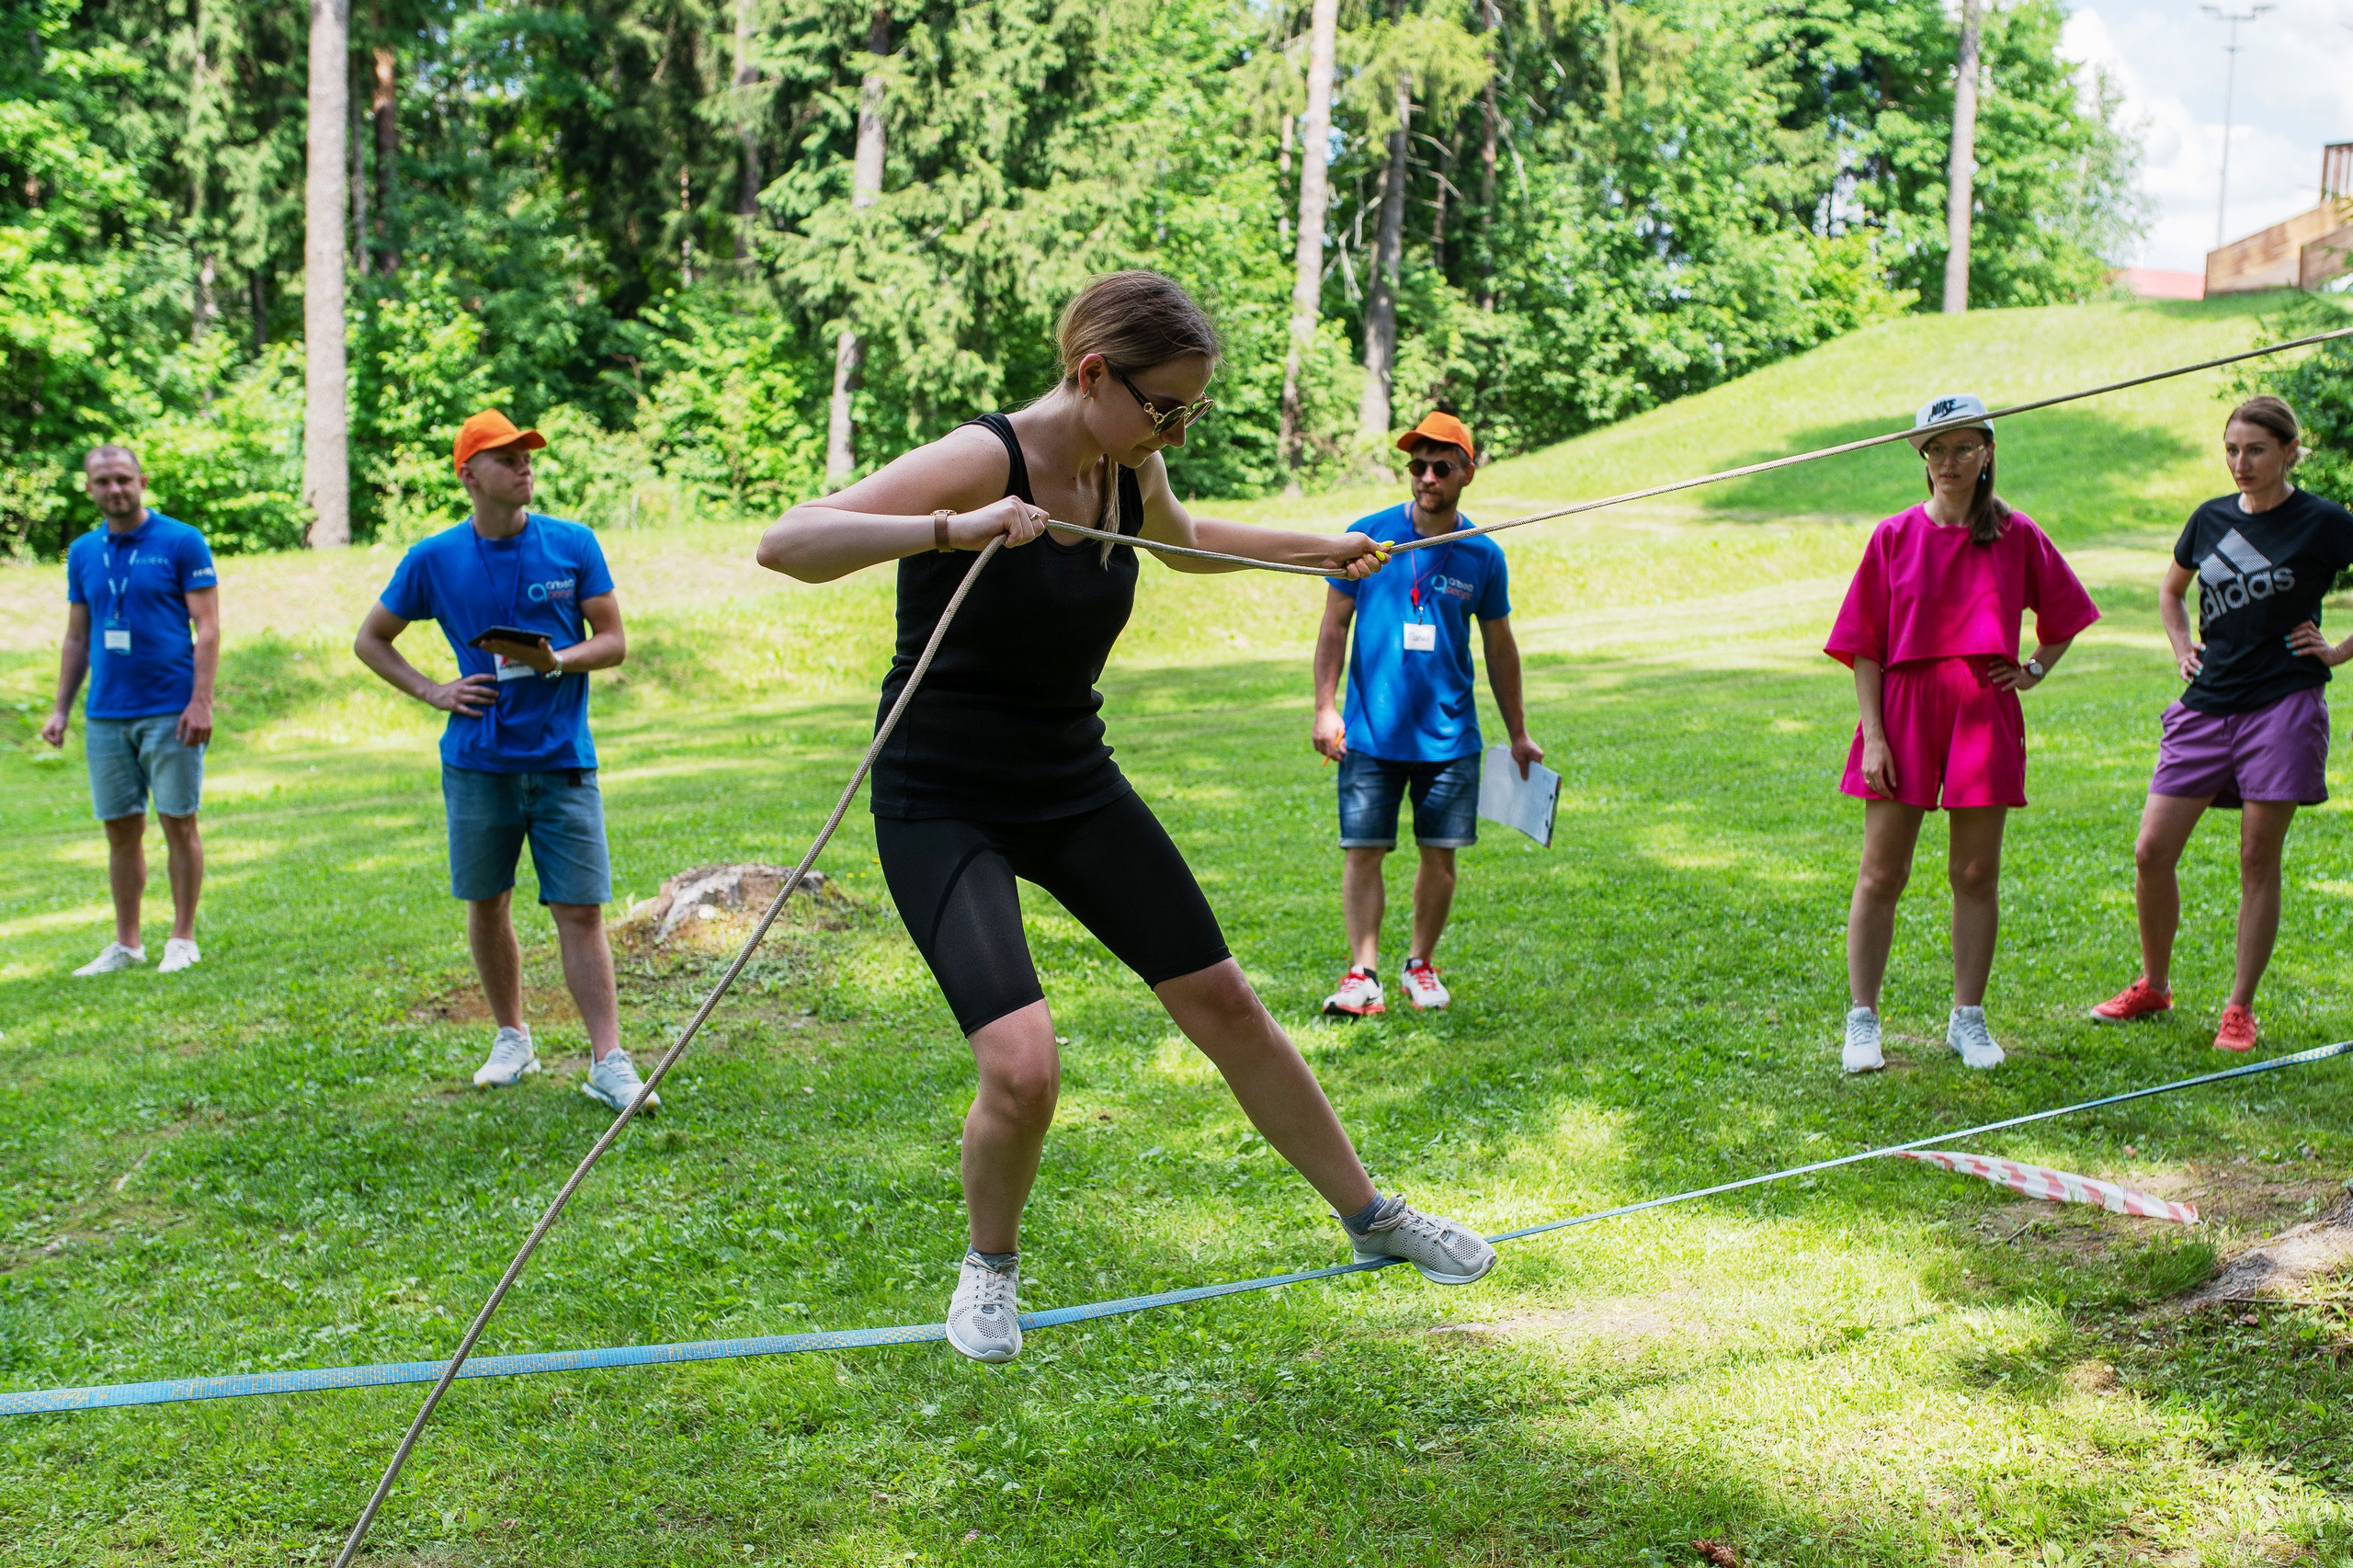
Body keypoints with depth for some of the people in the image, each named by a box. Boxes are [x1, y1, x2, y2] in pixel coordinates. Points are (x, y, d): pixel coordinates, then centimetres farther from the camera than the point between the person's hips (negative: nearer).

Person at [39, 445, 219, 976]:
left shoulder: (181, 542, -4)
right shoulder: (83, 552, 11)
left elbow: (207, 627, -6)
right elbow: (77, 638, 17)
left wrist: (200, 702, -14)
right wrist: (60, 708, 10)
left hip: (170, 712, -5)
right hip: (106, 714, 5)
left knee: (179, 822, 0)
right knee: (121, 829, 8)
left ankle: (182, 939, 9)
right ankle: (126, 944, 16)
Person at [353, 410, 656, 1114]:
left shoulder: (573, 545, -1)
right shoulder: (433, 559, 1)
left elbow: (613, 641, 2)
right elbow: (370, 640, 13)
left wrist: (554, 661, -17)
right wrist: (434, 691, -1)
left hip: (563, 760, -1)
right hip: (478, 761, 2)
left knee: (580, 910, -5)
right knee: (486, 905, 10)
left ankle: (608, 1063, -3)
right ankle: (512, 1040, 28)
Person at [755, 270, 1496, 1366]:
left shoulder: (1128, 469, -1)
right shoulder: (985, 461, -23)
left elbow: (1181, 538, 26)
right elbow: (785, 544, -35)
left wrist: (1315, 550, 29)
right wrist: (952, 530, -47)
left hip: (1076, 789, 7)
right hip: (942, 805, -7)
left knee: (1224, 1004, 9)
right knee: (1024, 1067, -21)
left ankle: (1373, 1220, 28)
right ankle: (990, 1265, 11)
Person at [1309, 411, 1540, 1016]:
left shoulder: (1483, 556, 3)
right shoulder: (1368, 536, -2)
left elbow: (1500, 649, 12)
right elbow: (1334, 626, 2)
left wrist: (1518, 734, 14)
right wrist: (1325, 708, -6)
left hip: (1449, 737, 1)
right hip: (1371, 734, -1)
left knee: (1440, 854, 5)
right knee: (1363, 851, -5)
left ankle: (1421, 964, 21)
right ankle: (1364, 973, 0)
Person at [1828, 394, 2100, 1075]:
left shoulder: (2016, 534, 4)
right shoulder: (1895, 536, 1)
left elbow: (2066, 613, 20)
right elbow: (1864, 646, 0)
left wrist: (2035, 670, 6)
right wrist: (1873, 735, -7)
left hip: (1985, 715, 1)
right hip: (1904, 711, -1)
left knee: (1977, 873, 5)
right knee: (1881, 872, -1)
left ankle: (1968, 1019, 16)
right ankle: (1862, 1020, 7)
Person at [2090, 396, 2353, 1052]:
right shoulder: (2211, 519, 10)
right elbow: (2171, 589, 28)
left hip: (2282, 706, -4)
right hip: (2207, 705, 4)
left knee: (2259, 860, -1)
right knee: (2151, 851, -1)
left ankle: (2240, 1007, 10)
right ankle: (2154, 986, 18)